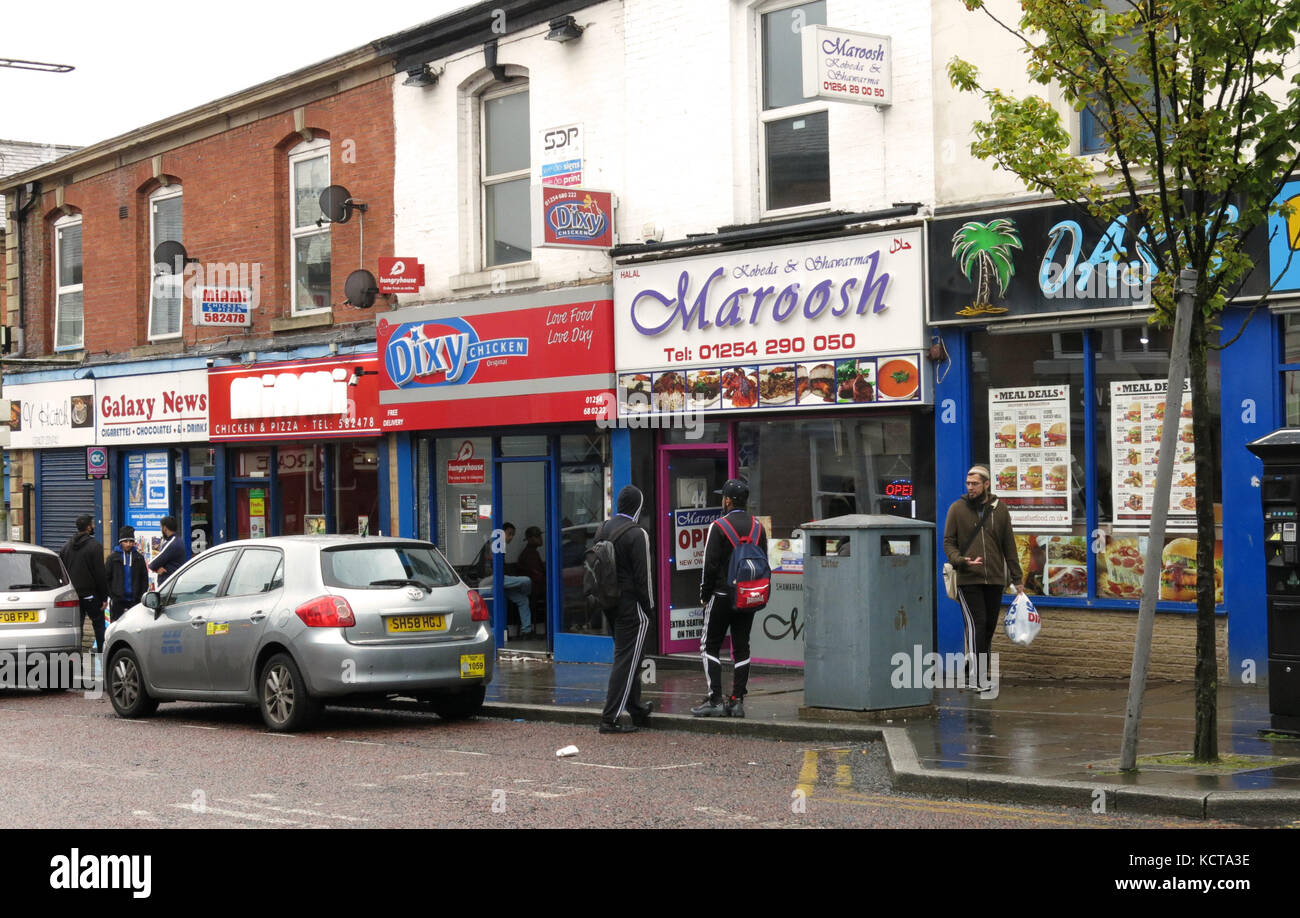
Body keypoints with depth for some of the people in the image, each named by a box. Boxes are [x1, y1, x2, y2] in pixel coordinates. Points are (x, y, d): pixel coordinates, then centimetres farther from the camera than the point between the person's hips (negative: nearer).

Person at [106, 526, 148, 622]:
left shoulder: (139, 558, 7)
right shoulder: (113, 557, 4)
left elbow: (144, 578, 9)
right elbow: (106, 578, 4)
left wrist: (141, 595, -1)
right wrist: (111, 595, -4)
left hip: (134, 600, 1)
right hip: (118, 600, -1)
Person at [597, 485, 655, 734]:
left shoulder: (602, 529, 8)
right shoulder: (637, 534, -16)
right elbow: (643, 576, -16)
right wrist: (649, 606, -7)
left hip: (609, 602, 8)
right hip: (631, 605, -8)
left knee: (628, 658, 20)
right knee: (627, 660, -4)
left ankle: (637, 710, 31)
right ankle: (610, 718, -7)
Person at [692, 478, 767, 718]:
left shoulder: (718, 527, -10)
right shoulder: (758, 527, 8)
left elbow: (710, 564, -12)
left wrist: (704, 595, -2)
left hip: (722, 595, -5)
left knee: (710, 646, 2)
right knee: (741, 649, 8)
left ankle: (715, 699, -4)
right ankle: (737, 701, 6)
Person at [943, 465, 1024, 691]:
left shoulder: (999, 509, 7)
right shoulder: (957, 509, 1)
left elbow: (1009, 545, 12)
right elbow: (948, 542, 2)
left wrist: (1017, 579, 10)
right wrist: (961, 560, -18)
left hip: (995, 579, 3)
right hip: (968, 579, -3)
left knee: (990, 626, 8)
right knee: (976, 624, -11)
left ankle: (979, 671, 20)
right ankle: (976, 677, -11)